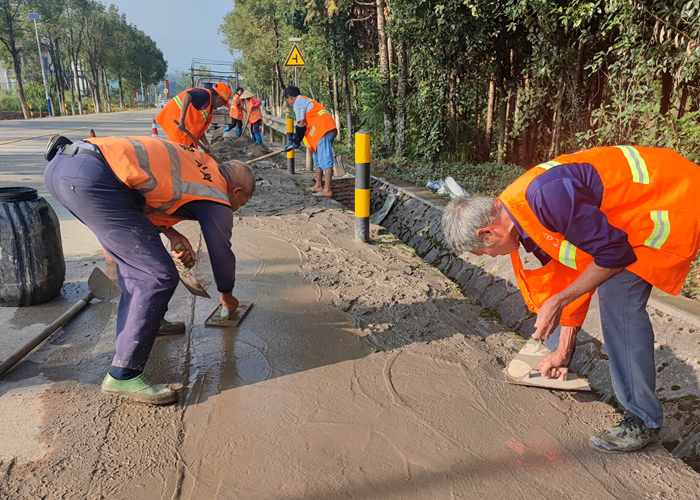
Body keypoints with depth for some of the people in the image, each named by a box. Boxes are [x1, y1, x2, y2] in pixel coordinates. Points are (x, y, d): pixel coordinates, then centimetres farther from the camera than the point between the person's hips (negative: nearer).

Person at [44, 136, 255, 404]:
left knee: (134, 257, 25)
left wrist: (170, 232, 17)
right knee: (159, 276, -5)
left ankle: (140, 324, 39)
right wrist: (227, 297, 37)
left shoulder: (199, 161, 25)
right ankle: (124, 375, 1)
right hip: (93, 178, -10)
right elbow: (221, 252, 18)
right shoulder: (217, 200, 6)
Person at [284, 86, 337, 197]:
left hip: (323, 129, -10)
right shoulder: (305, 101, 29)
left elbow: (301, 125, -7)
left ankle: (327, 190, -20)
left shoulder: (298, 102, -1)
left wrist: (296, 141, 5)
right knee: (318, 158, 17)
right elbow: (305, 125, 29)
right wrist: (293, 142, 28)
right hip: (328, 127, 10)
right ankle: (318, 185, 25)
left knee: (325, 159, -15)